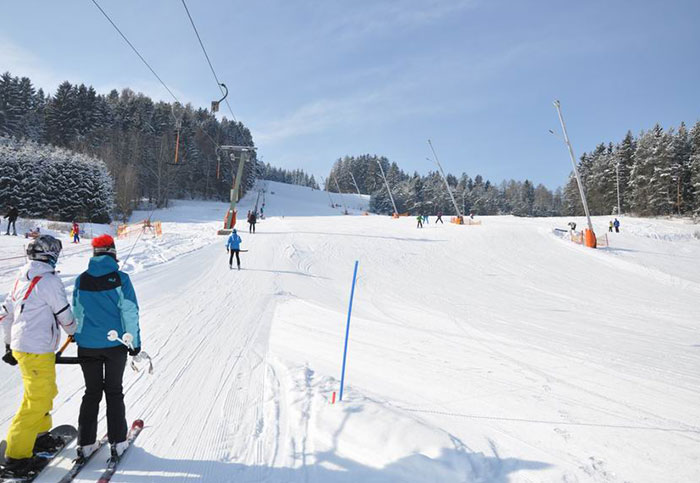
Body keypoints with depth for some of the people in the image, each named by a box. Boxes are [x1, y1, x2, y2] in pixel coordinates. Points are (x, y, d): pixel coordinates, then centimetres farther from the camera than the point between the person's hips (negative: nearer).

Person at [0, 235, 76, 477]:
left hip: (19, 346, 9)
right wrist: (74, 332, 9)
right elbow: (65, 315, -12)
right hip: (37, 352, -9)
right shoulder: (49, 281, -18)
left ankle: (39, 435, 38)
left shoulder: (21, 279, 9)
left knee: (47, 393, 23)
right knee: (37, 401, -1)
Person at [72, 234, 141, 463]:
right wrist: (135, 341, -2)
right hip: (115, 344, -2)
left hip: (87, 346, 2)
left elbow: (77, 313, 7)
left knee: (92, 392, 15)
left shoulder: (81, 280, -1)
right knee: (114, 392, 10)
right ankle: (117, 442, 14)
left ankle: (86, 443, 17)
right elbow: (130, 313, -10)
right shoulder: (120, 279, -11)